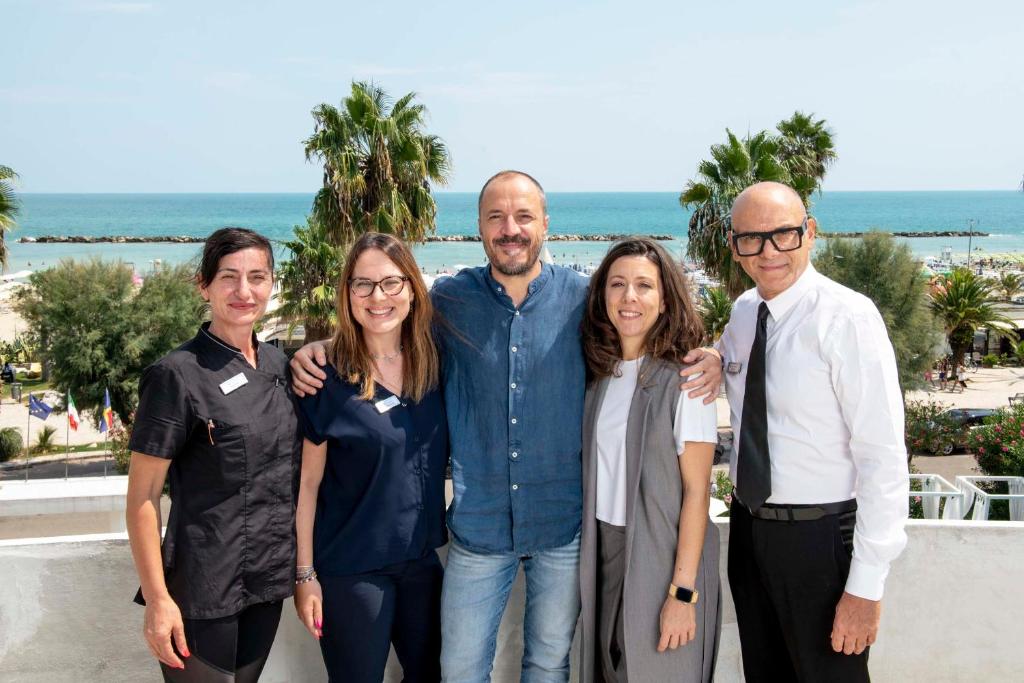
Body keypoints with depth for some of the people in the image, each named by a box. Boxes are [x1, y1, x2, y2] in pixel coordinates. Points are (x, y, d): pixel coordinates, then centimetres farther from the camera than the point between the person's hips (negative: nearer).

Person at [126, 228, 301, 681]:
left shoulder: (277, 364, 5)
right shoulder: (178, 375, -13)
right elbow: (142, 497, -12)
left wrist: (303, 570, 11)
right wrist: (157, 599, -15)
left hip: (267, 580, 6)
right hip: (203, 590, -6)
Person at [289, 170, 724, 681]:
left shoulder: (583, 299, -5)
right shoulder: (448, 300, -3)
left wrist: (707, 357, -13)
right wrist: (320, 350, -4)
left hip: (565, 523, 0)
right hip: (479, 523, 0)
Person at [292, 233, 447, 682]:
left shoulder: (433, 364, -2)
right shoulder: (326, 376, -14)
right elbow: (306, 483, -9)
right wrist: (305, 574, -8)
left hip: (423, 558, 5)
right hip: (351, 569, -4)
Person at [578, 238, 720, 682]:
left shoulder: (683, 379, -12)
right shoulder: (598, 374, 4)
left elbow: (696, 490, -13)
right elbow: (597, 474, 9)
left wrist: (683, 591, -16)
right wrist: (588, 556, 1)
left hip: (663, 557, -5)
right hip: (603, 550, 5)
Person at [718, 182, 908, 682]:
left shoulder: (847, 317, -18)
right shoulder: (743, 311, 4)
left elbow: (883, 457, -20)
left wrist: (866, 586, -21)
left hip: (820, 538, -7)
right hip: (748, 528, 7)